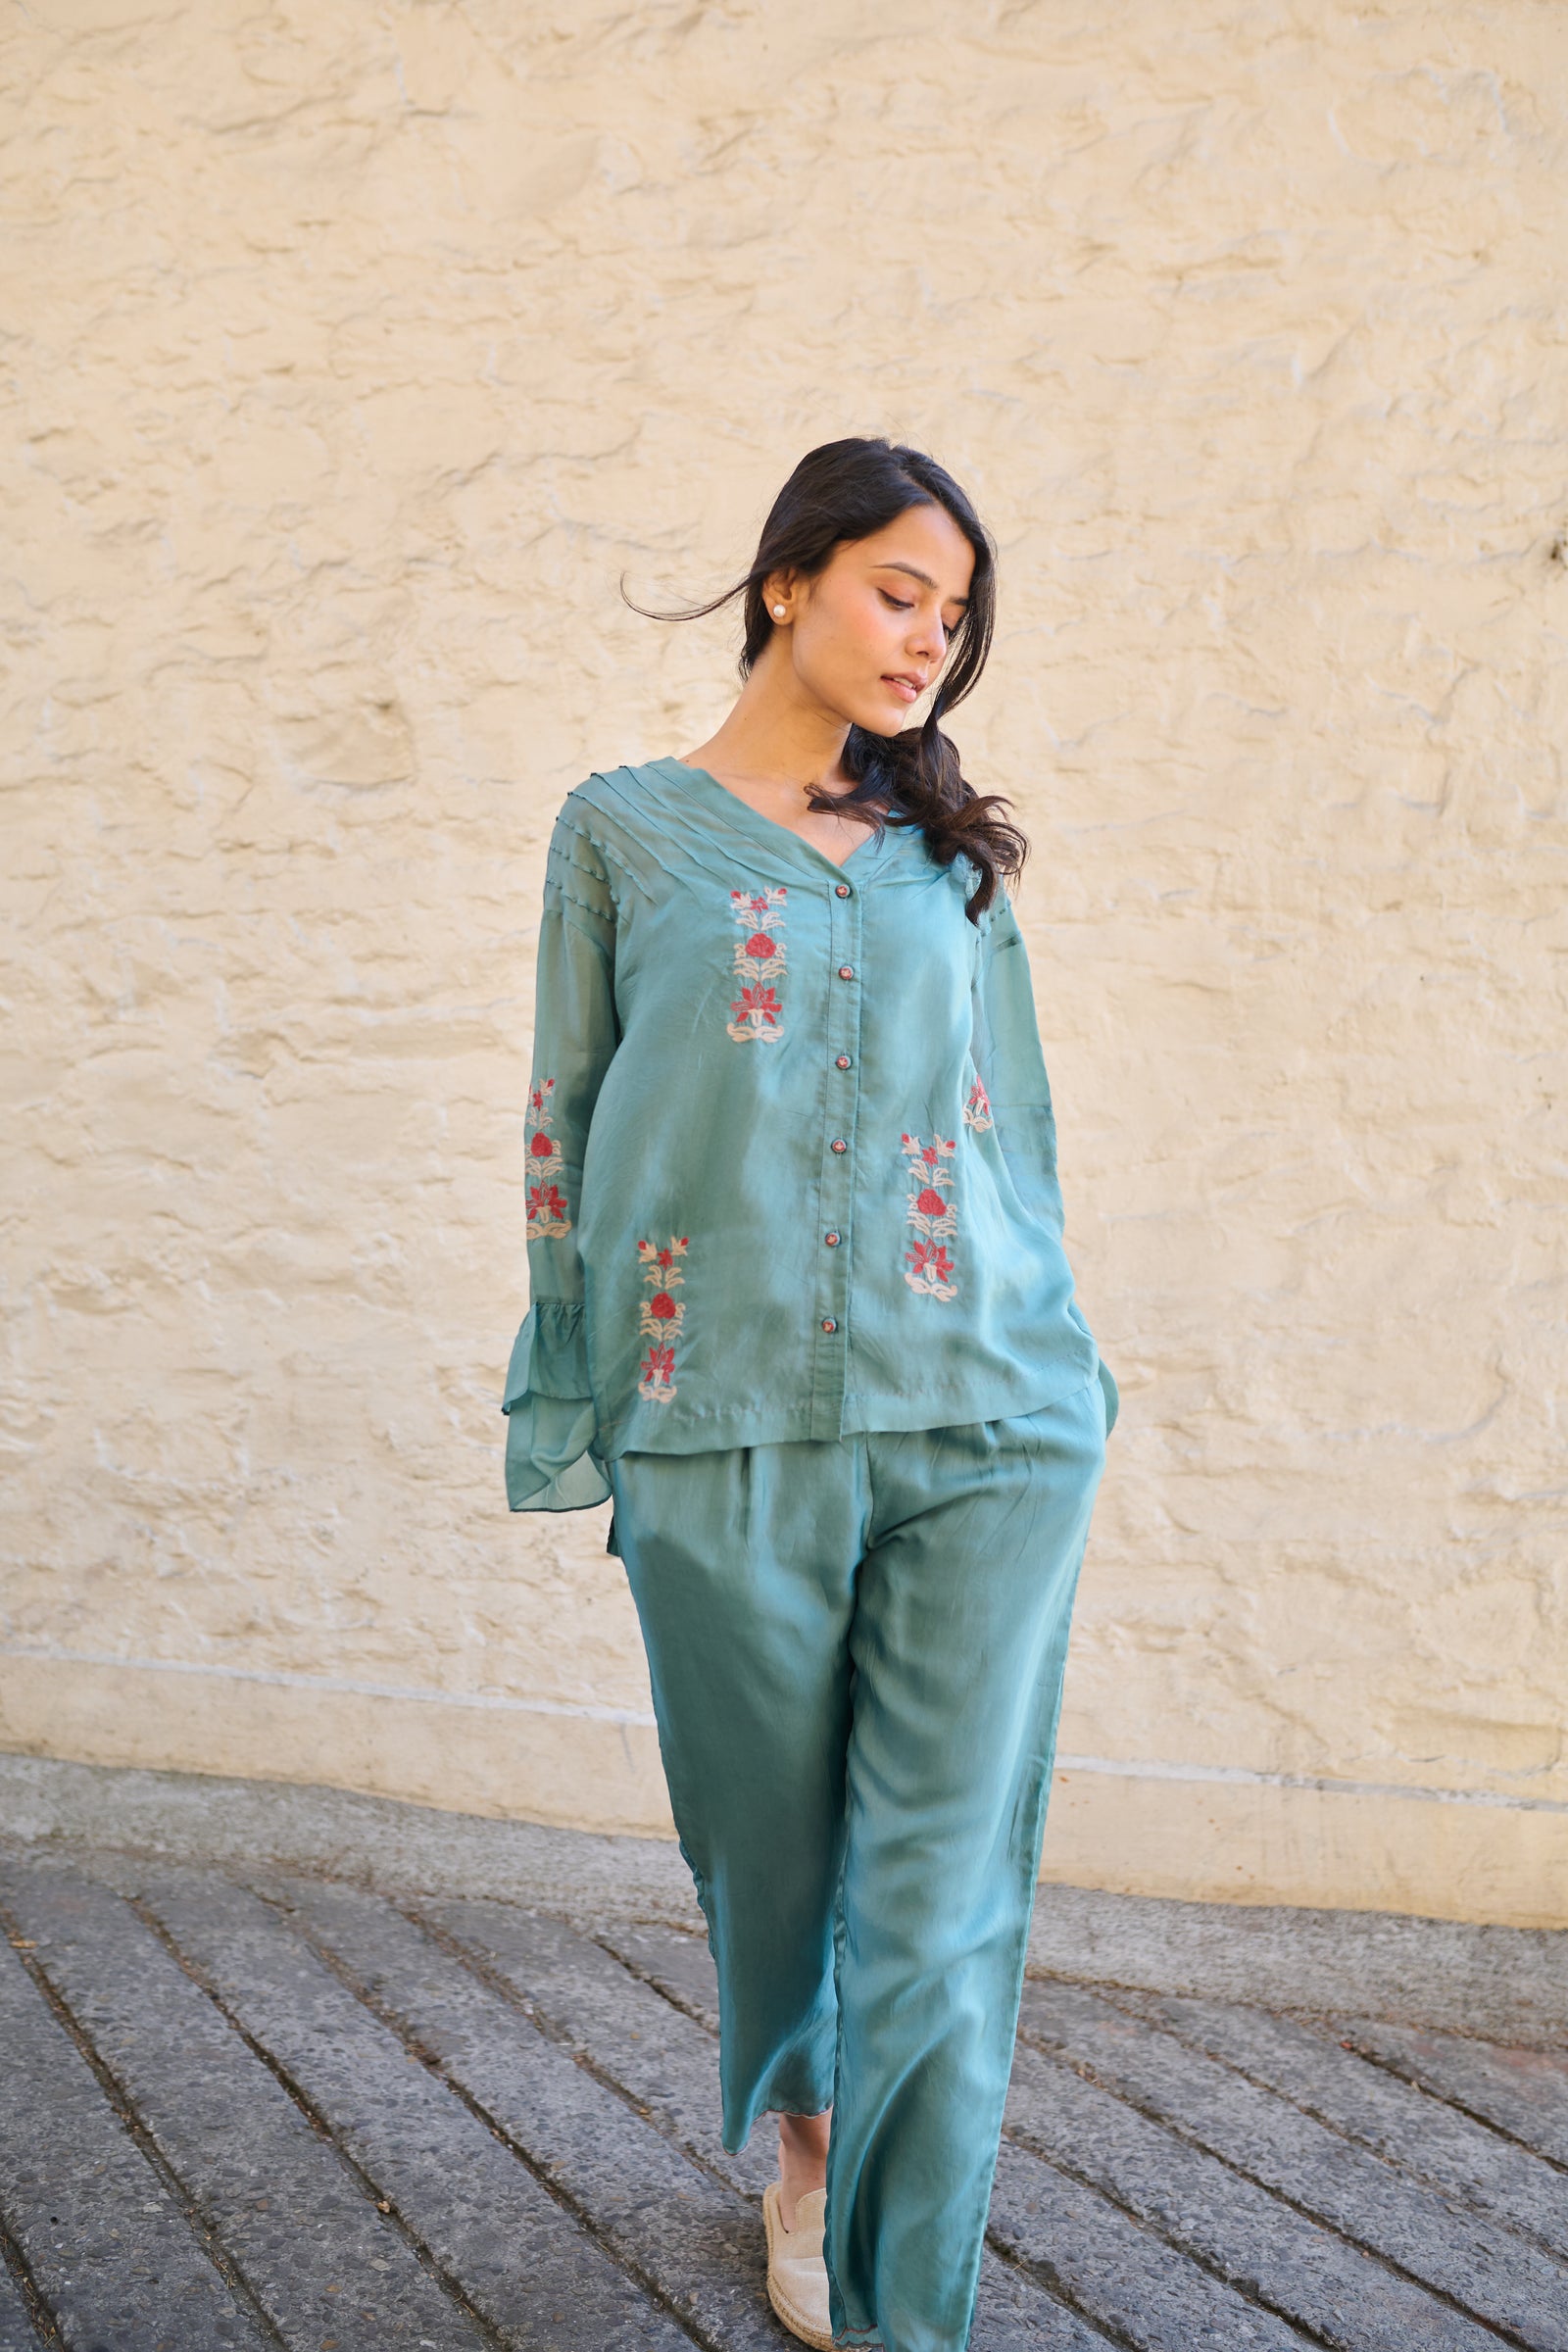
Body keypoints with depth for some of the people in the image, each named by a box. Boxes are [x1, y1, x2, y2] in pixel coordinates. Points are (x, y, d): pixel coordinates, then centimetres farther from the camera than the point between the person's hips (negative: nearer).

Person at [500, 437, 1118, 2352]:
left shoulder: (948, 849, 15)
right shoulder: (623, 828, 8)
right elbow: (567, 1122, 7)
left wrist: (1051, 1365, 16)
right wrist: (571, 1413, 4)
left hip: (982, 1422, 1)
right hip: (725, 1426, -1)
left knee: (943, 1895, -1)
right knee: (771, 1853, 13)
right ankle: (798, 2136, 42)